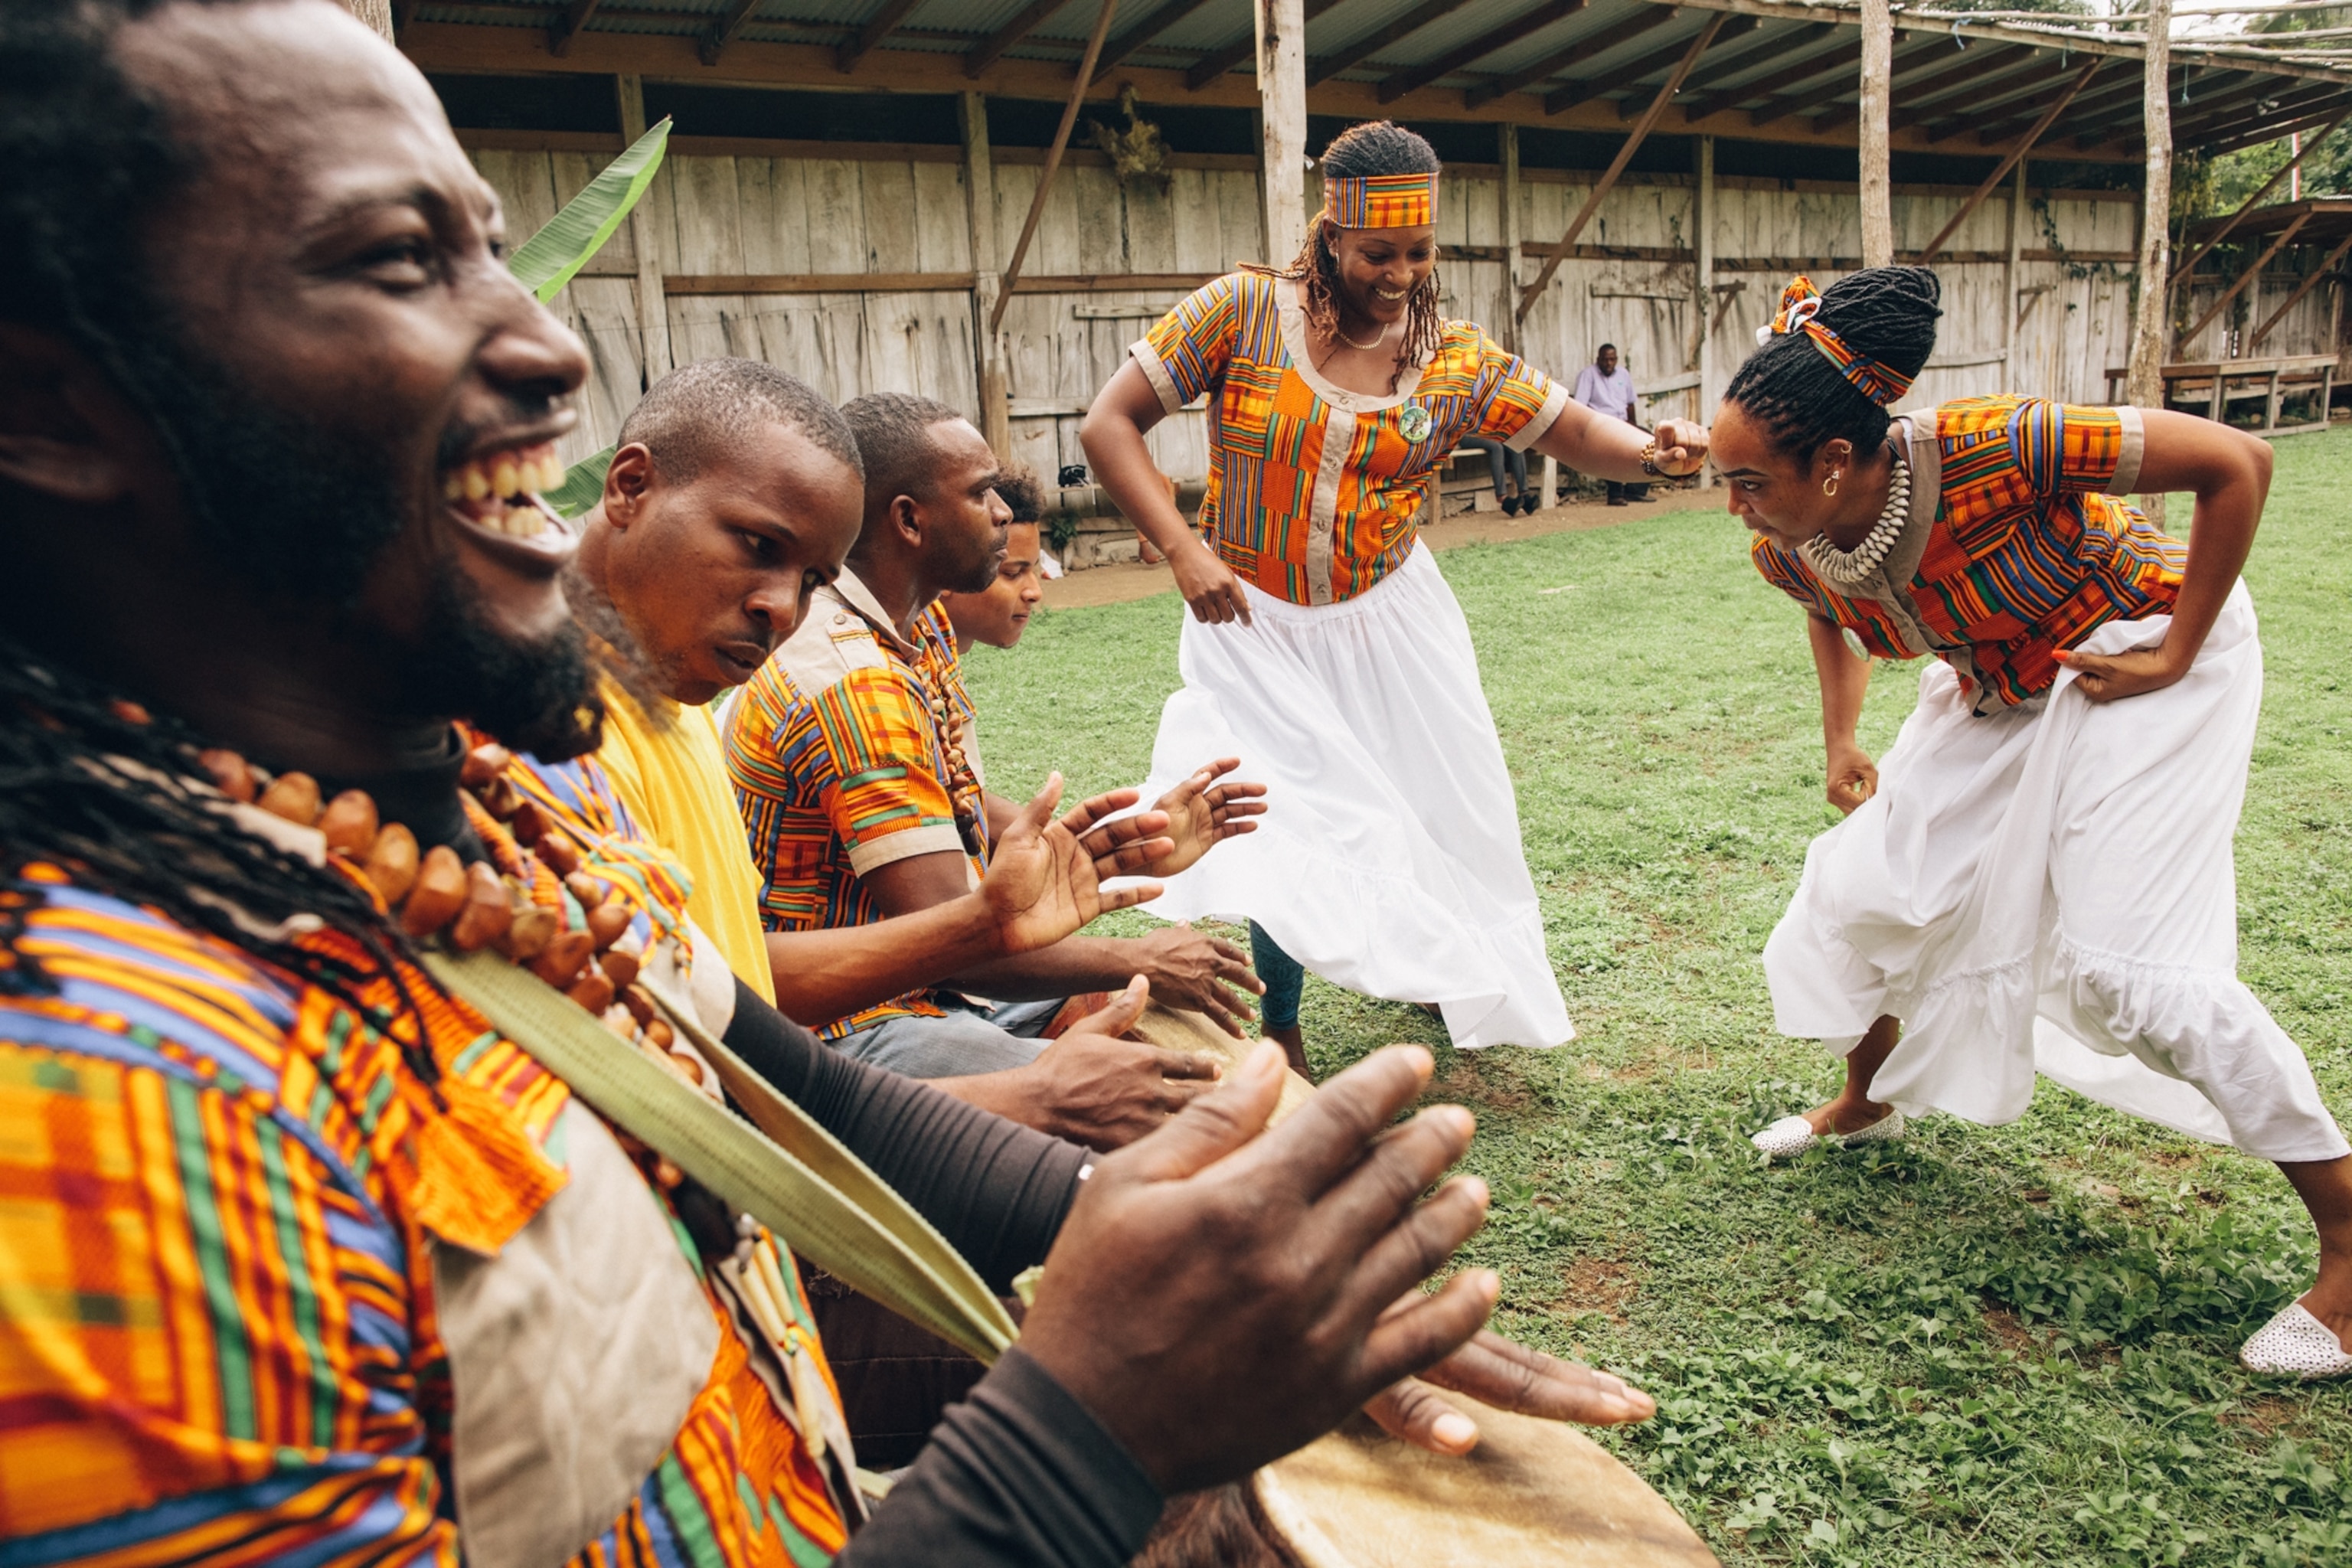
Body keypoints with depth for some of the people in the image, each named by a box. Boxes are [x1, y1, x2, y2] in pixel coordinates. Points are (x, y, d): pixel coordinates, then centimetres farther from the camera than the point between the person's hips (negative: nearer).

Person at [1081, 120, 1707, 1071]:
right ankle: (1279, 1033, 14)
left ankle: (1433, 962, 44)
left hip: (1388, 621, 3)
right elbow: (1108, 425, -12)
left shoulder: (1457, 360, -4)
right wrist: (1182, 548, -22)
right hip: (1254, 624, -3)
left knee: (1450, 806, 11)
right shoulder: (1244, 312, -11)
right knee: (1298, 823, -11)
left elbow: (1576, 433, -3)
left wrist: (1653, 453, -27)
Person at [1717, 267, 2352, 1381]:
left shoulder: (1986, 452, -37)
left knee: (2121, 961, -16)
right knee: (1862, 881, 6)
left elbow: (2237, 464, -27)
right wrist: (1840, 743, 5)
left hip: (2136, 660, -7)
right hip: (1997, 693, 7)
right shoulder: (1790, 551, -16)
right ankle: (1870, 1103, 35)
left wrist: (2177, 655, -24)